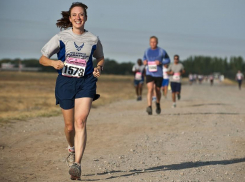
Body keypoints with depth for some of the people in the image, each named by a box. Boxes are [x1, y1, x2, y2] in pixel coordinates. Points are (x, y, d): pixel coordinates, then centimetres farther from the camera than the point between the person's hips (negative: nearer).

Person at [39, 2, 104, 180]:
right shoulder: (61, 38, 2)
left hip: (86, 82, -1)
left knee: (80, 121, -19)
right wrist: (53, 63, -17)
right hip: (65, 82, 1)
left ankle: (77, 164, -24)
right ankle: (72, 149, 41)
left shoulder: (93, 39, 5)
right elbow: (42, 59, 5)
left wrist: (99, 68, -1)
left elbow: (101, 59, 21)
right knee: (69, 125, 7)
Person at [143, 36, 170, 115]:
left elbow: (168, 60, 5)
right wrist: (144, 61, 1)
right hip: (149, 74, 0)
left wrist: (161, 62, -13)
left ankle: (158, 104, 42)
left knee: (158, 90, 12)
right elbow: (144, 57, 25)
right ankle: (149, 107, -29)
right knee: (150, 89, -19)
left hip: (159, 74, 0)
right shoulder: (147, 51, 5)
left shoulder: (162, 51, -3)